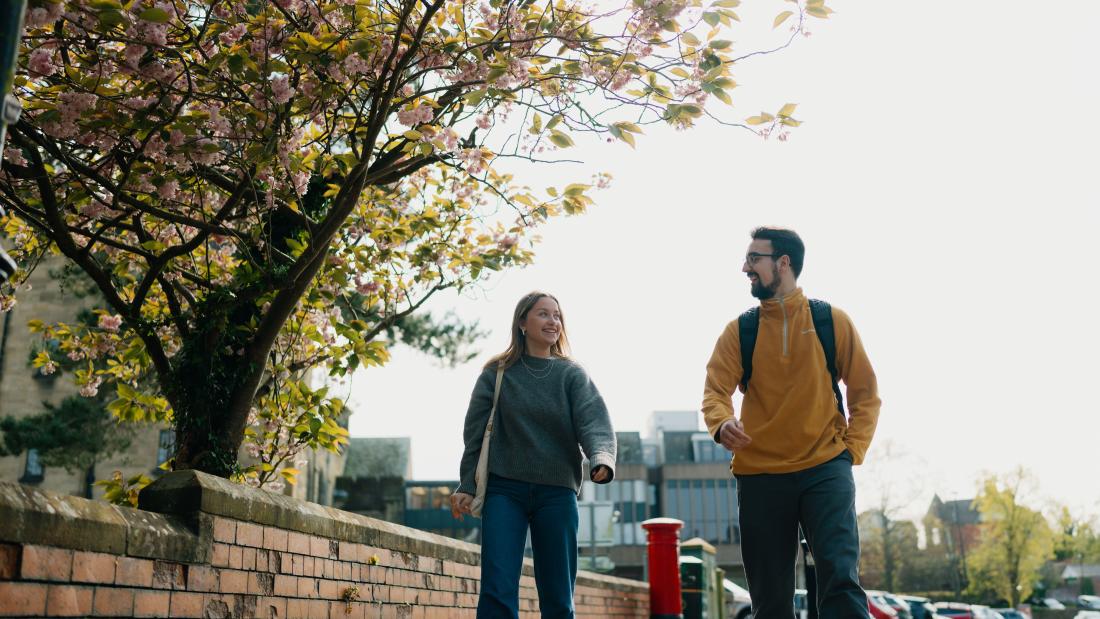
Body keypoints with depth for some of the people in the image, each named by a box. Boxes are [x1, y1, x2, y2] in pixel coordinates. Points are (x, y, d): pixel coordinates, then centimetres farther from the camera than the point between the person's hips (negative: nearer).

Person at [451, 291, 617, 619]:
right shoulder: (496, 374, 6)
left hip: (557, 493, 1)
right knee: (498, 591, -10)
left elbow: (594, 422, -10)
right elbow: (476, 432, 5)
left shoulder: (572, 375, 6)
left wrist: (602, 458, -30)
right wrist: (467, 486, -2)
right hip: (504, 489, -1)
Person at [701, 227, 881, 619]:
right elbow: (715, 391, -5)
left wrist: (852, 450, -4)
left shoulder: (833, 322, 4)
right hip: (760, 475, 2)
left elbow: (865, 394, 8)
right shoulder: (739, 331, 6)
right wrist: (721, 424, -27)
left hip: (824, 469, -2)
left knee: (841, 579, -16)